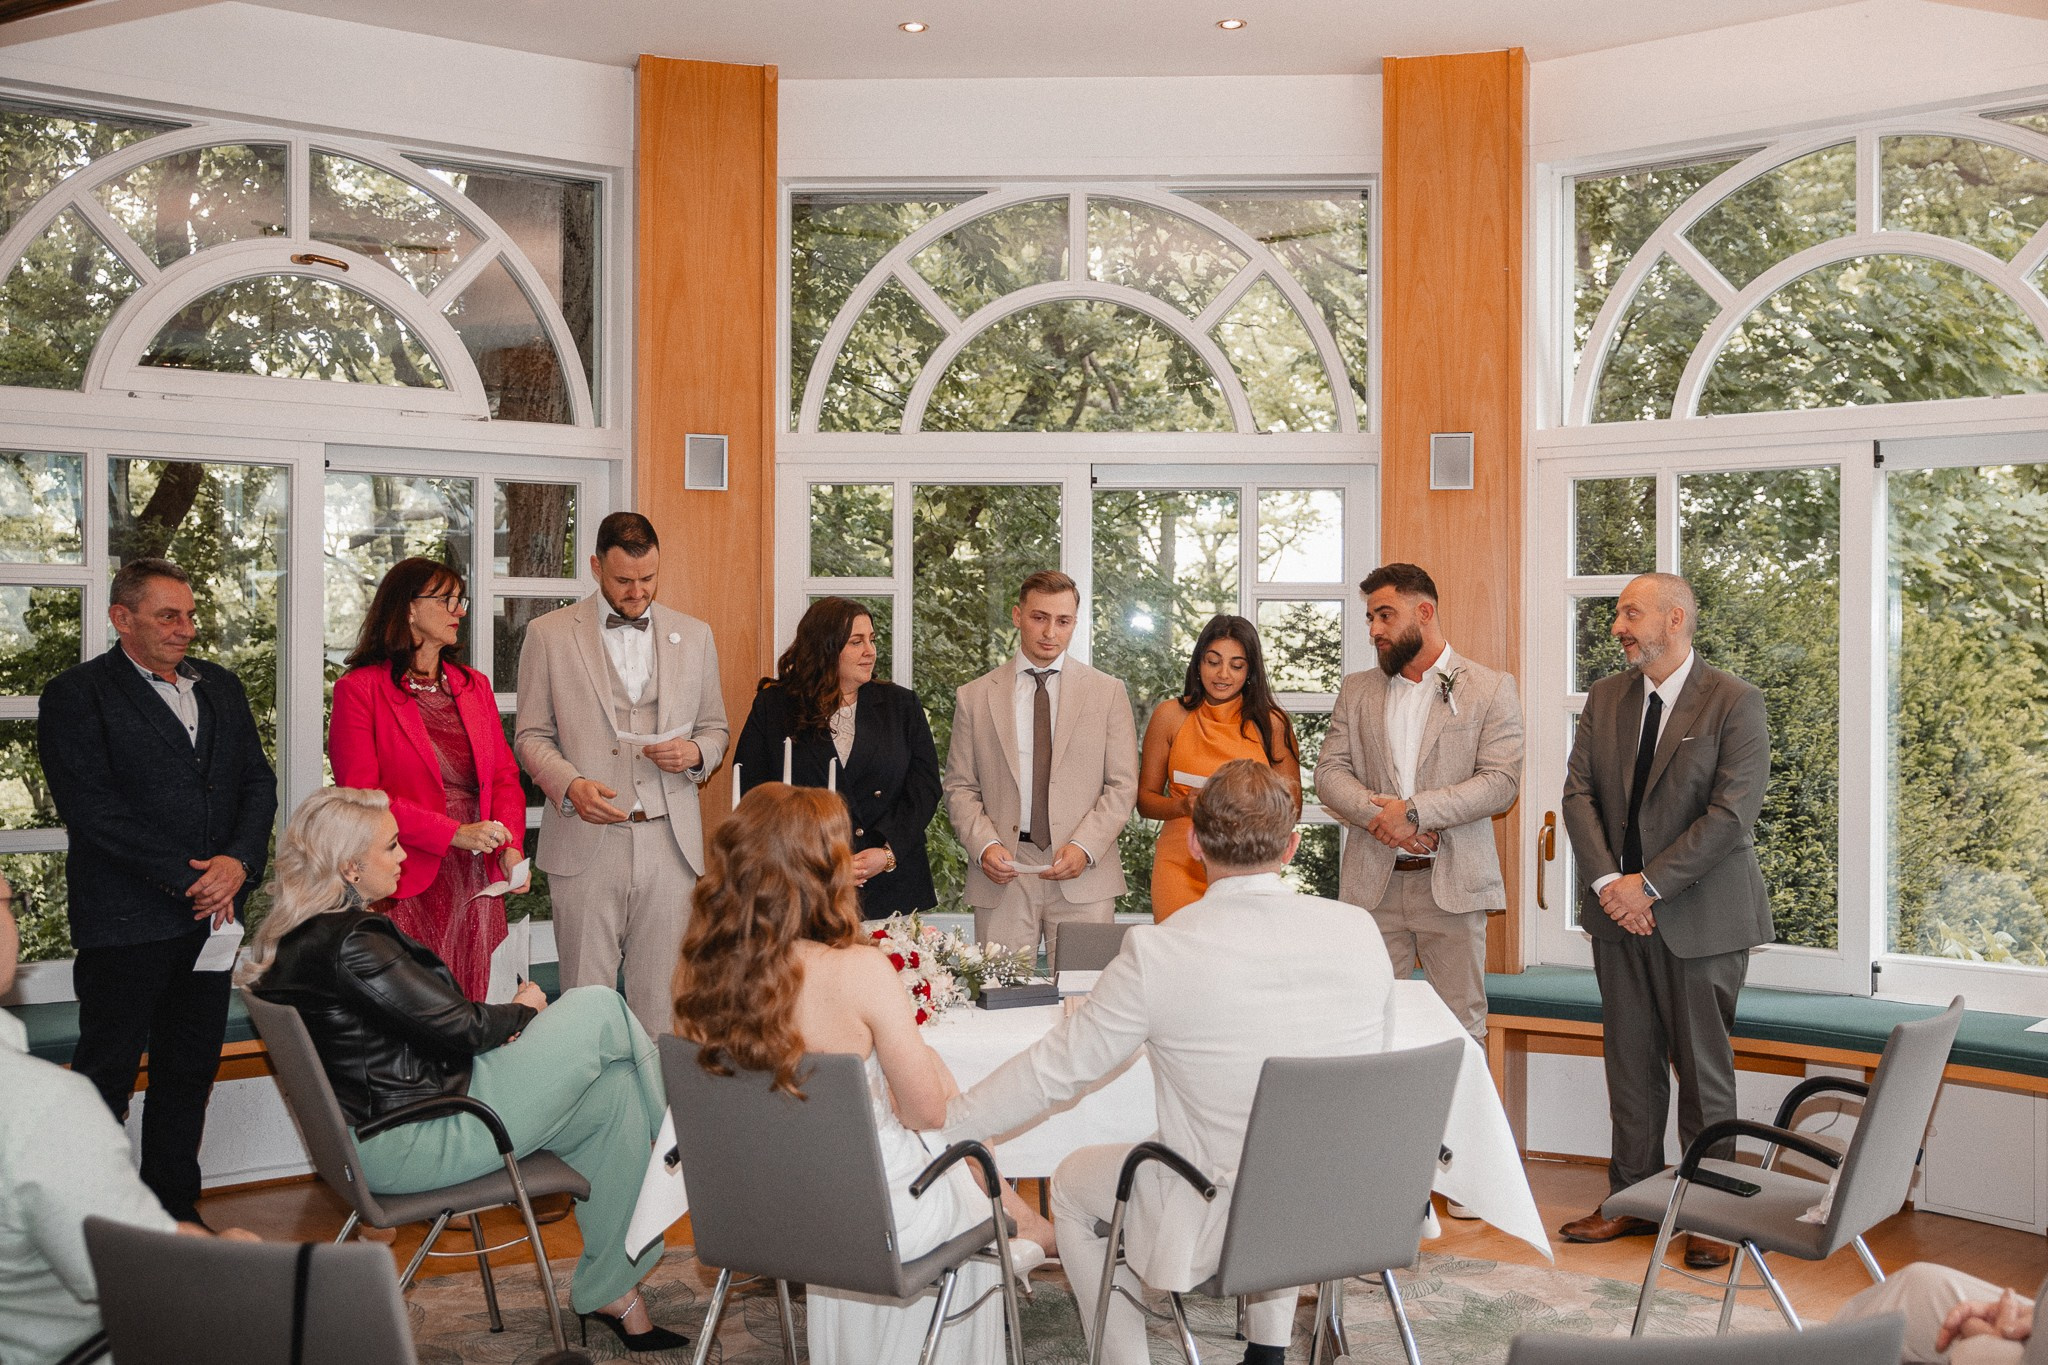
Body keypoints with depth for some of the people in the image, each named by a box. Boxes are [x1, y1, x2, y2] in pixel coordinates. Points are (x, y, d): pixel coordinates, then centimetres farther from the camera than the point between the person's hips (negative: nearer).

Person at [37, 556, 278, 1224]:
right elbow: (91, 808, -14)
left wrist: (239, 861, -8)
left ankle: (174, 1207, 25)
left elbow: (259, 780, 10)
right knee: (106, 1075, 2)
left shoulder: (221, 687, 14)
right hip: (125, 919, -6)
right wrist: (186, 879, -15)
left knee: (191, 1070, 13)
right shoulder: (76, 694, -5)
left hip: (211, 911, 6)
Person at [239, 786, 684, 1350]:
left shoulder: (296, 938, 9)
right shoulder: (350, 941, -23)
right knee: (597, 1009, -8)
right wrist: (521, 1010, 2)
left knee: (614, 1091, 4)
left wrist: (497, 1025, 1)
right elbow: (456, 1027, -19)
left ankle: (608, 1291, 12)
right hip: (408, 1146, -10)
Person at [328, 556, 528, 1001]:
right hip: (406, 888, -5)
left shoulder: (475, 686, 16)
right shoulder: (360, 689, -2)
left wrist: (511, 846, -4)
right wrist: (455, 833, -16)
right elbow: (362, 793, -9)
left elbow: (504, 776, 14)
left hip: (478, 883, 5)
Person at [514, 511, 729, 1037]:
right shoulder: (548, 635, 4)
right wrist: (570, 784, -13)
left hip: (670, 841, 2)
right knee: (586, 994, 1)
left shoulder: (694, 636, 11)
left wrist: (696, 752, -6)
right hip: (585, 842, -2)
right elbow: (531, 736, 6)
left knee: (662, 994, 4)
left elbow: (715, 729, 18)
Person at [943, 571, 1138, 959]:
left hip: (1083, 874, 0)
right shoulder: (975, 697, 9)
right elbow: (960, 788, 9)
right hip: (1002, 876, 1)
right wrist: (984, 845, -8)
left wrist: (1083, 847, -10)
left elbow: (1123, 786, 3)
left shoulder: (1108, 692, 7)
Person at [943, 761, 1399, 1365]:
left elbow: (1054, 1069, -11)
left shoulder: (1158, 952, -20)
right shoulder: (1358, 931, -10)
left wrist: (942, 1120, 4)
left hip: (1215, 1226, -4)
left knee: (1071, 1182, 24)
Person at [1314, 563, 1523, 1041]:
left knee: (1462, 1025, 2)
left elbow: (1502, 781, -8)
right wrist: (1380, 815, -14)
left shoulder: (1490, 688, 2)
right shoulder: (1356, 690, 13)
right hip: (1372, 883, 3)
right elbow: (1330, 772, 5)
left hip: (1452, 882, -3)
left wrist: (1413, 811, -16)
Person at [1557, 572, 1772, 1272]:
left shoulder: (1734, 701, -8)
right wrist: (1607, 882, -11)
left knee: (1702, 1067, 5)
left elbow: (1732, 812, -15)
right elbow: (1579, 792, 3)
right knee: (1630, 1063, 12)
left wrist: (1649, 885, -17)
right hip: (1620, 908, 5)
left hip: (1699, 914, -5)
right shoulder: (1605, 697, 9)